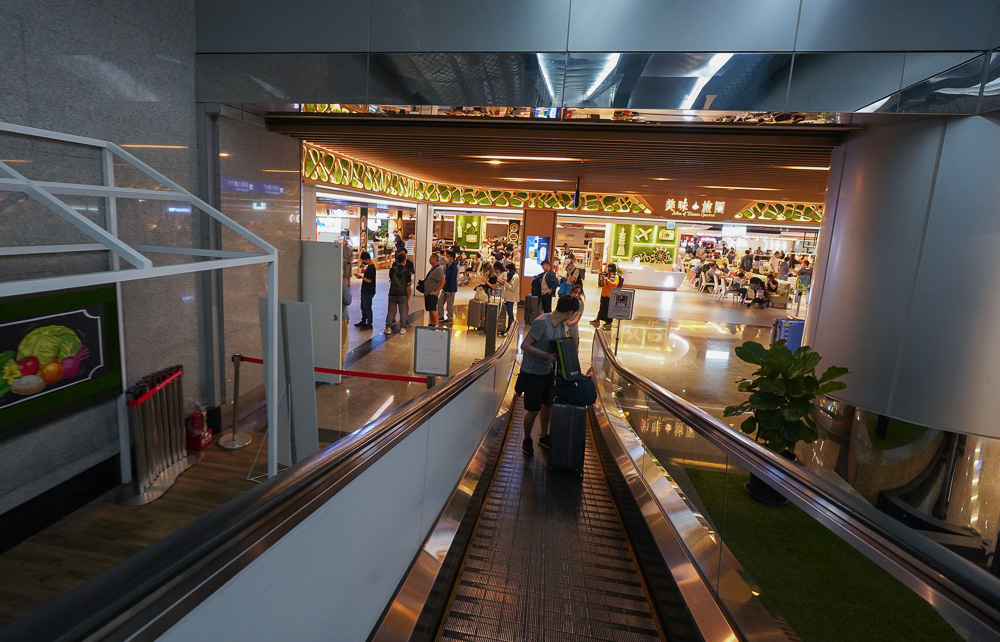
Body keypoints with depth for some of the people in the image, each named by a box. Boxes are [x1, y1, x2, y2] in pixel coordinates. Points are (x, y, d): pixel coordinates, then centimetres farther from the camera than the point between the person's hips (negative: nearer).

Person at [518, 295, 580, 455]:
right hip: (532, 373, -8)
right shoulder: (542, 323, -24)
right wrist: (547, 355, -29)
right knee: (533, 410, 1)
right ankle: (527, 440, 24)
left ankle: (544, 437, 38)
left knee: (548, 405, 17)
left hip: (547, 371, 8)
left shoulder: (561, 325, 3)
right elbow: (524, 345, -24)